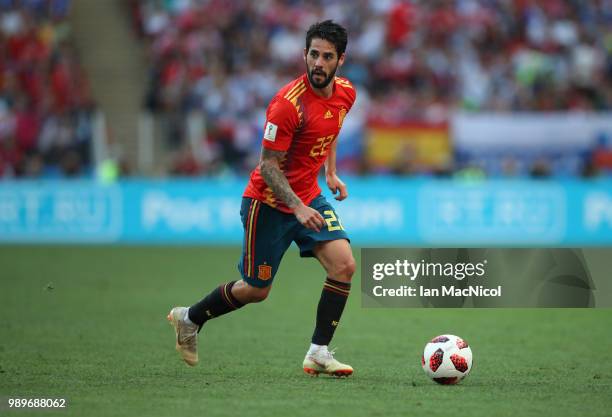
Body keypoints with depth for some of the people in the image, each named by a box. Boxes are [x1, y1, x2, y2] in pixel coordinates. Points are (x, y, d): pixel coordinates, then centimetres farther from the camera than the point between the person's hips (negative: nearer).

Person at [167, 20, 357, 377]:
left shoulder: (345, 93, -3)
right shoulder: (288, 103, -26)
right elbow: (269, 165, -22)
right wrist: (298, 208, -31)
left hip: (309, 197, 6)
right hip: (269, 201, -6)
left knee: (344, 265, -13)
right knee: (256, 290, 4)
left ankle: (319, 354, -6)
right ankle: (189, 319, 30)